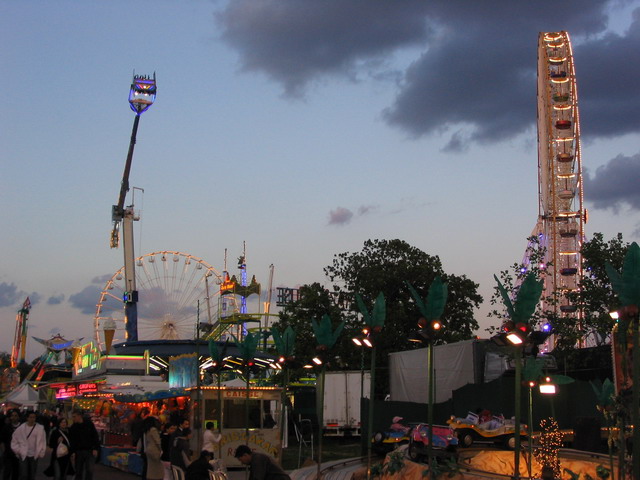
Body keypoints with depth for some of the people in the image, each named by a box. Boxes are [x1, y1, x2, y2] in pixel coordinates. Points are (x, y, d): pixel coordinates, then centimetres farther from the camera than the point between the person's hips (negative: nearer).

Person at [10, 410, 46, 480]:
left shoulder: (40, 428, -4)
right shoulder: (21, 428, -3)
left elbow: (42, 441, 1)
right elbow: (14, 440, 6)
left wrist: (40, 453, -1)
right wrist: (18, 451, 1)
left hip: (34, 456, 1)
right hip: (23, 455, -1)